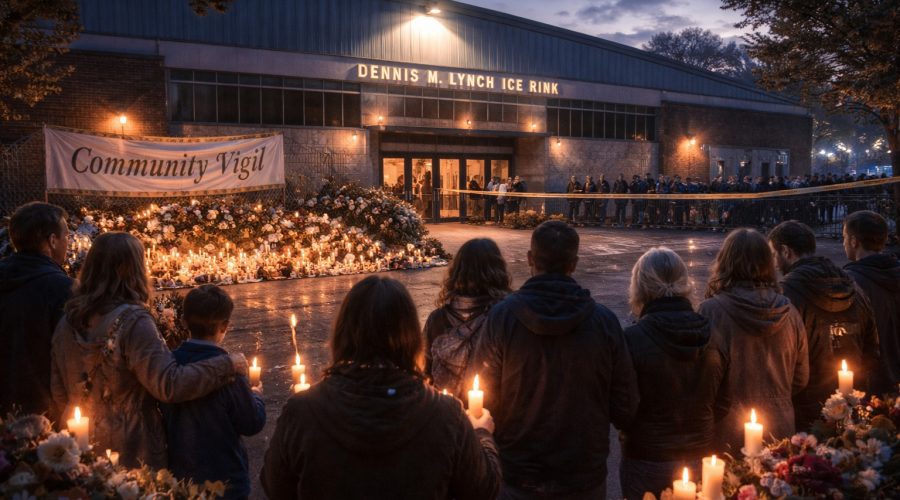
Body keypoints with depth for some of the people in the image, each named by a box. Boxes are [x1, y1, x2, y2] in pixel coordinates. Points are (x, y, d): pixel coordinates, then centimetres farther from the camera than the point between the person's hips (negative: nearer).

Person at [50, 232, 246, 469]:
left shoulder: (68, 321, 1)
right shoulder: (132, 321, -21)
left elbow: (59, 392, 10)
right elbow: (169, 385, -28)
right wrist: (226, 365, -21)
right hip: (129, 453, -6)